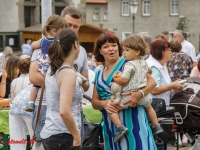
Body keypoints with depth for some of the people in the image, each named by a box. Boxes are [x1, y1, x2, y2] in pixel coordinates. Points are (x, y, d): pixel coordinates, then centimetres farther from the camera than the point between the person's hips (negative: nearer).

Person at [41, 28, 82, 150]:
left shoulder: (52, 70, 8)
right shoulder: (68, 73, -16)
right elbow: (64, 111, -25)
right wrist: (77, 136, -15)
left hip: (49, 133, 9)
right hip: (63, 136, -9)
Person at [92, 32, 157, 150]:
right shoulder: (99, 74, 14)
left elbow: (152, 82, -6)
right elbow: (94, 102, 14)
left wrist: (140, 94, -26)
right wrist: (104, 103, -9)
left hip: (131, 119, -5)